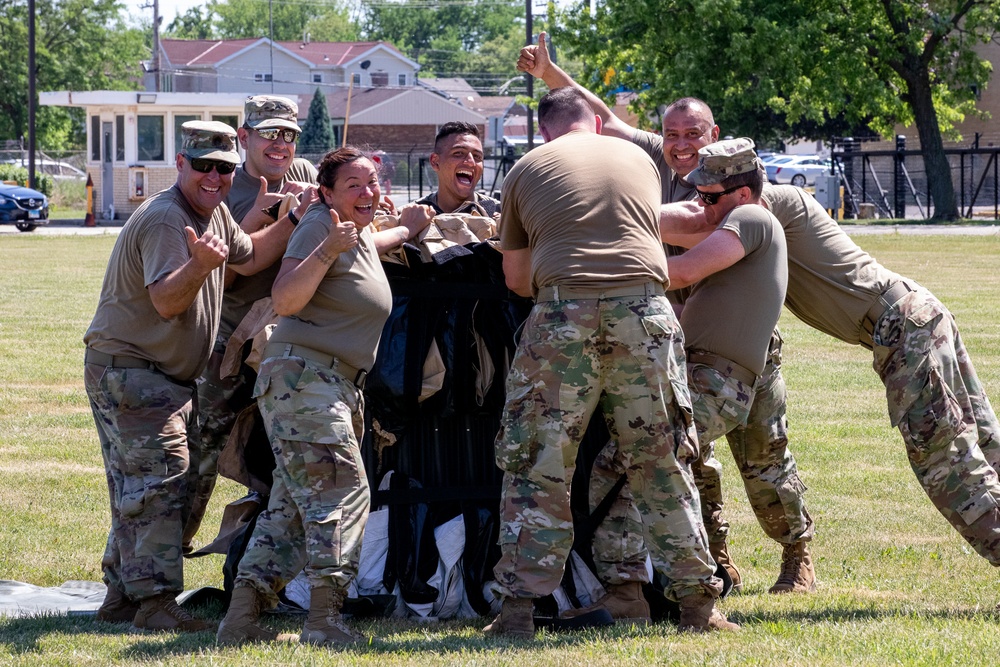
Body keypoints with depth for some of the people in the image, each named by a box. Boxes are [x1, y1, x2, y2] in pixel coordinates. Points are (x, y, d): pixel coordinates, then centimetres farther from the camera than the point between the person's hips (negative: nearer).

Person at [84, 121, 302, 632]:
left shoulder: (213, 213, 9)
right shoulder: (164, 219, -22)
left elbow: (249, 257, 22)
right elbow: (167, 301, -31)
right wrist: (199, 265, -49)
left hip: (167, 378, 10)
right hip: (128, 372, -10)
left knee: (139, 491, 14)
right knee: (160, 481, -15)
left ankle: (123, 597, 21)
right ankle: (155, 602, -16)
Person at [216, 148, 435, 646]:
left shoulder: (362, 233, 18)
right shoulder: (321, 223, -11)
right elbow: (285, 300, -21)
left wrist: (406, 231, 36)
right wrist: (326, 251, -32)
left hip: (339, 388, 10)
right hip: (303, 375, -10)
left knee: (293, 505, 6)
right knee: (341, 493, -16)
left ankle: (241, 619, 3)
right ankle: (324, 620, -20)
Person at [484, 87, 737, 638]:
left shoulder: (527, 170, 15)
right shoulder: (638, 158, 21)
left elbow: (515, 277, 19)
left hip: (562, 315, -2)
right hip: (644, 309, 2)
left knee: (537, 465, 6)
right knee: (661, 463, 10)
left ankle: (517, 607, 3)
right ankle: (696, 601, 12)